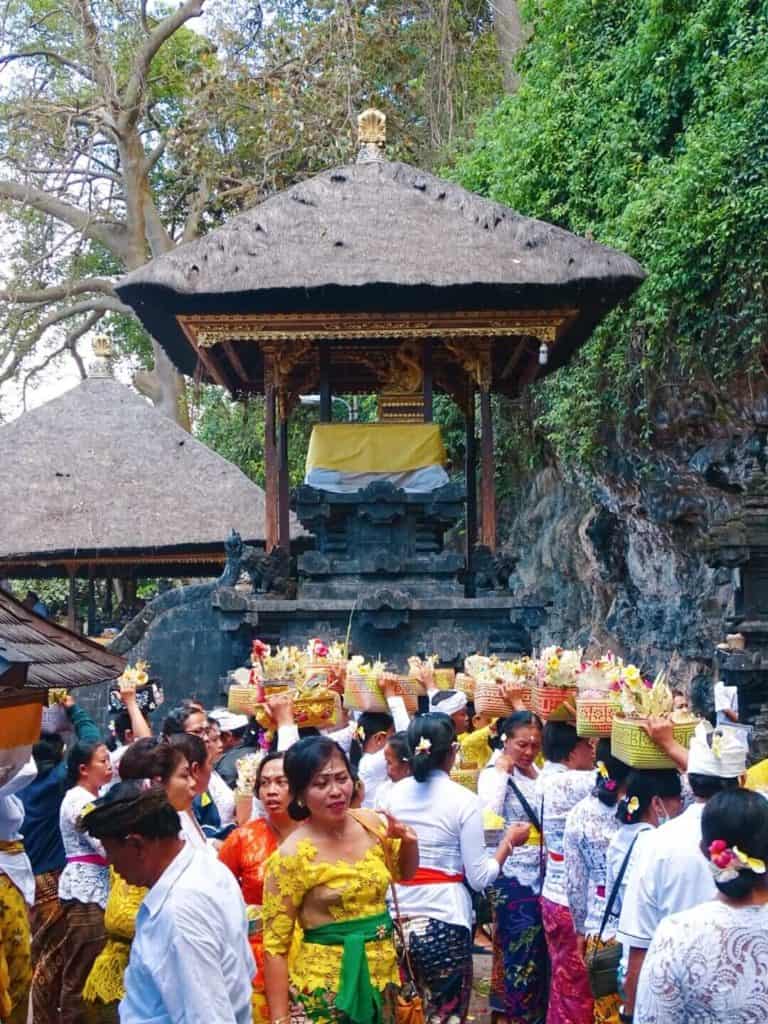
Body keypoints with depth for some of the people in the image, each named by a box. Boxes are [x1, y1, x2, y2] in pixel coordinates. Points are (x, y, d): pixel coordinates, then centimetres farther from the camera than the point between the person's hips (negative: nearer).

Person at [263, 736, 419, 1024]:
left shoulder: (370, 824, -3)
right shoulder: (291, 856, -17)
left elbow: (404, 874, 17)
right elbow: (275, 947, -12)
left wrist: (409, 841, -3)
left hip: (382, 976, 5)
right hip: (325, 989, -5)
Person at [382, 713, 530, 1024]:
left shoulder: (395, 793, 3)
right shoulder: (463, 800, -10)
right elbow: (479, 878, -8)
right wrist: (509, 841, 5)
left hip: (399, 917, 5)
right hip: (443, 921, -5)